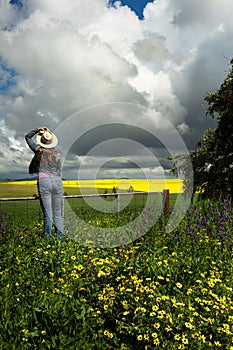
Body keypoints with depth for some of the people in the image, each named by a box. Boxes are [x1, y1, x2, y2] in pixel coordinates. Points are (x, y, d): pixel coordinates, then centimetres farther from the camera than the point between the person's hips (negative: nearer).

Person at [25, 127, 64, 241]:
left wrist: (37, 130, 9)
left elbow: (27, 137, 21)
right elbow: (59, 172, 11)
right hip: (57, 181, 2)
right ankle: (60, 238, 10)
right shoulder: (57, 154, 9)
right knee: (58, 213, 10)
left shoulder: (39, 150, 4)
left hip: (44, 181, -2)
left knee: (48, 214, 0)